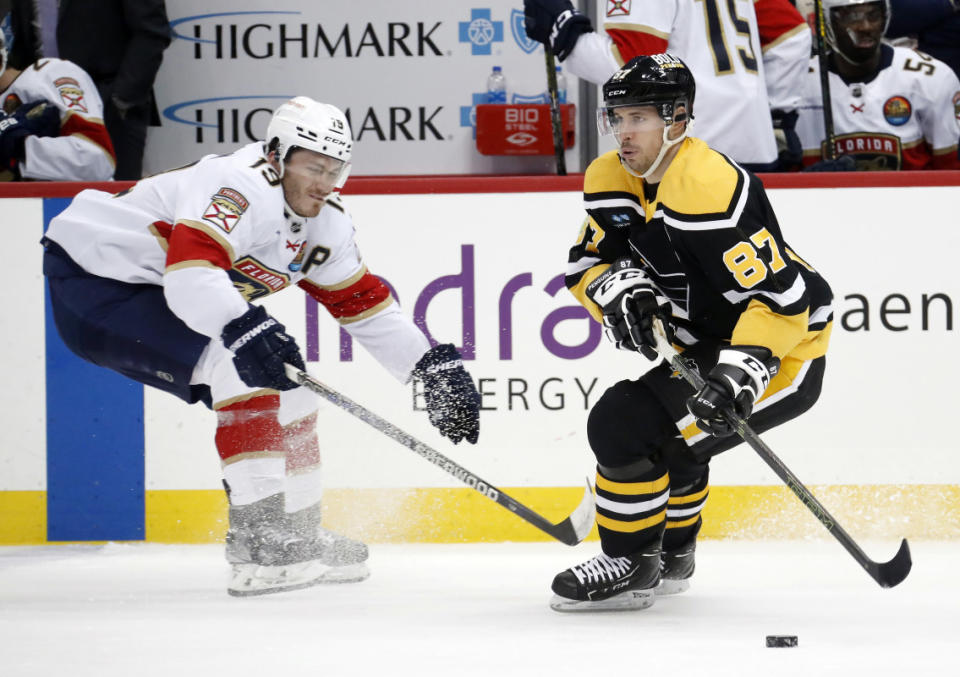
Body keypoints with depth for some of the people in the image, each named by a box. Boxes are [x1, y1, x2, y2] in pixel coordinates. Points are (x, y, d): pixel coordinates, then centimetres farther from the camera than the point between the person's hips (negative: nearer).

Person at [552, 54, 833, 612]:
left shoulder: (709, 188, -28)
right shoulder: (614, 178, 1)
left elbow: (781, 297, -30)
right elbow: (587, 264, 5)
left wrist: (742, 370, -39)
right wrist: (619, 289, -17)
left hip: (784, 354, -10)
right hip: (710, 346, 10)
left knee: (624, 424, -18)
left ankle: (631, 566, -2)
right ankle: (671, 558, 50)